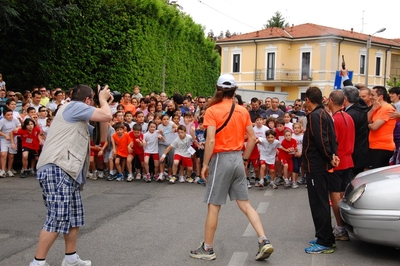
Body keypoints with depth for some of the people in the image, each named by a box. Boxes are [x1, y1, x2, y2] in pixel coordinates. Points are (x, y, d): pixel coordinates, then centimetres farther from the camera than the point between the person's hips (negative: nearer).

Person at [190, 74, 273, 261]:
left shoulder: (212, 111, -9)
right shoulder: (243, 111, 7)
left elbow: (210, 141, -17)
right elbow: (252, 138, 8)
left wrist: (205, 164, -10)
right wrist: (244, 158, 16)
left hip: (221, 159, -5)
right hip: (237, 159, 5)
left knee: (213, 206, 4)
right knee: (245, 204, 11)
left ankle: (207, 249, 14)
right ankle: (264, 242, 5)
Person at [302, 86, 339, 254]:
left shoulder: (315, 115, -17)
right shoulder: (325, 114, 14)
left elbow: (320, 140, -23)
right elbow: (332, 137, 12)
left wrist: (329, 157, -11)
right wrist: (333, 155, 0)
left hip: (315, 166, -10)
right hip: (322, 165, 10)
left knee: (318, 203, -5)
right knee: (321, 202, 17)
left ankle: (325, 242, 0)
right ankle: (326, 238, 25)